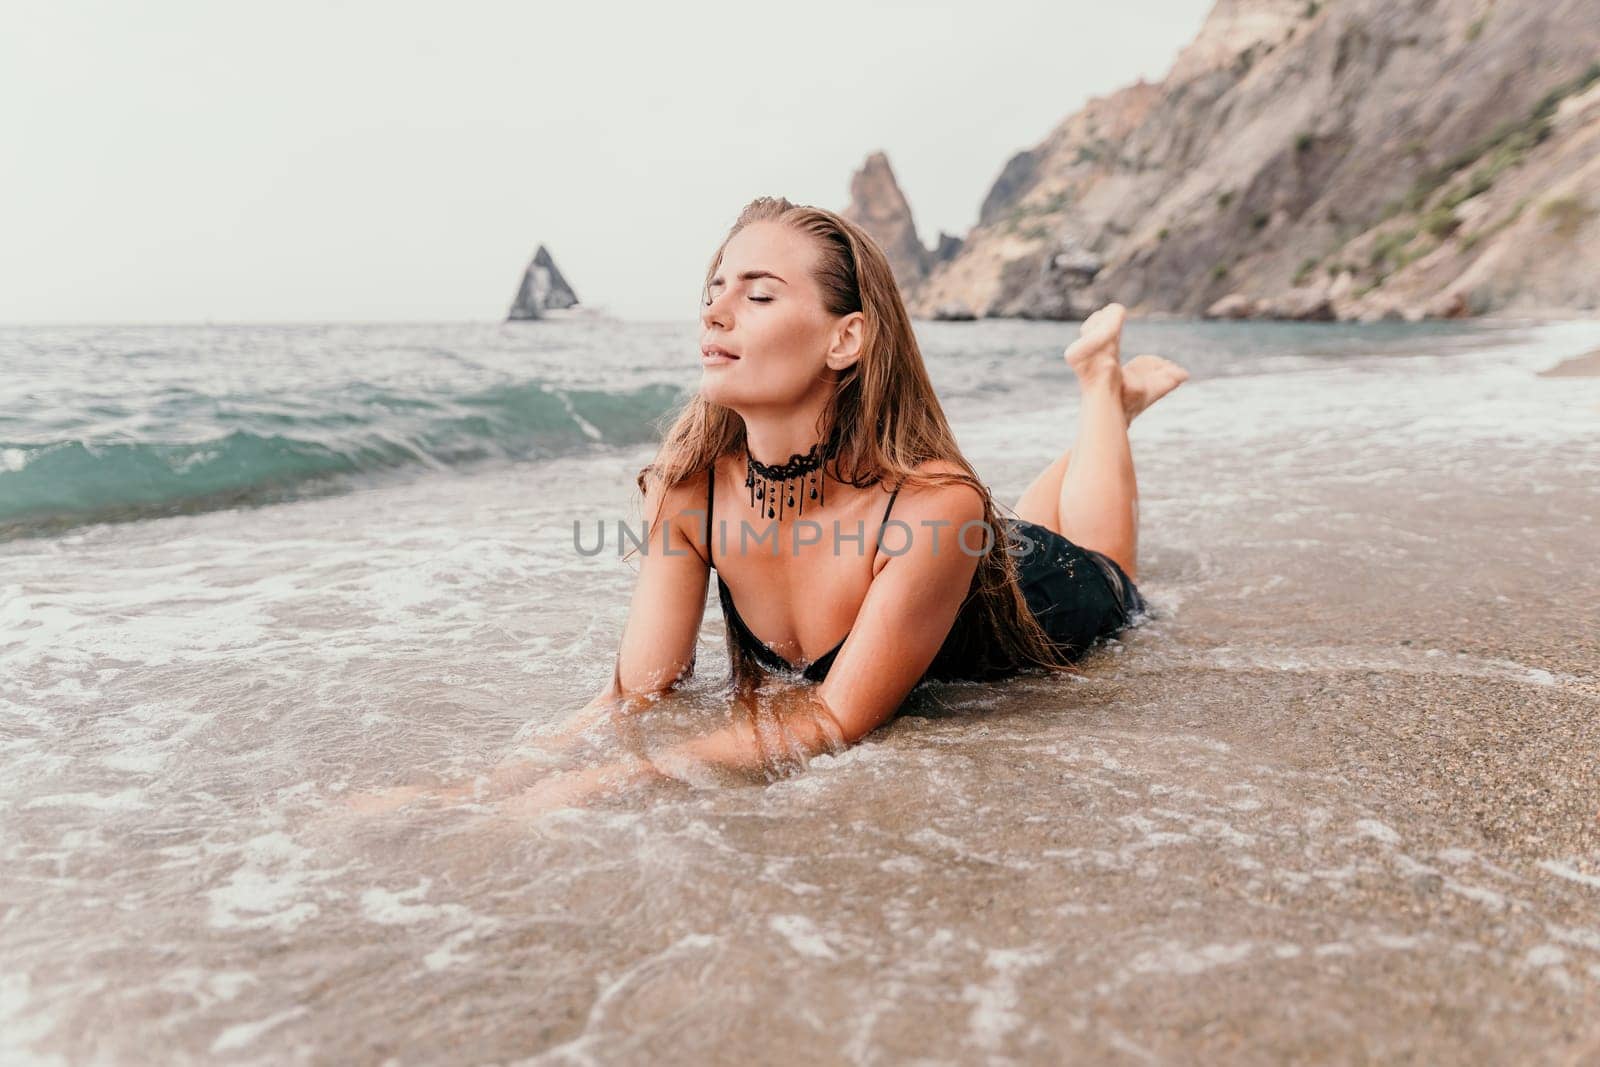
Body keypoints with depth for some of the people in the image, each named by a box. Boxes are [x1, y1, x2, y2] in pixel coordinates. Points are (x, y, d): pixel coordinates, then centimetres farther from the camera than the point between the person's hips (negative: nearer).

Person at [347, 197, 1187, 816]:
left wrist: (605, 785, -53)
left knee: (1101, 571, 33)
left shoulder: (934, 504, -46)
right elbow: (638, 696, -28)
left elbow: (838, 721, -43)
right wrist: (479, 793, -44)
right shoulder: (690, 484, -32)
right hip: (889, 599, 4)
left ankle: (1102, 383, 45)